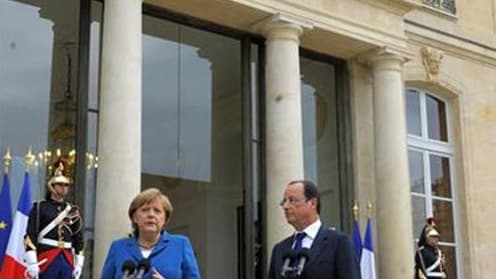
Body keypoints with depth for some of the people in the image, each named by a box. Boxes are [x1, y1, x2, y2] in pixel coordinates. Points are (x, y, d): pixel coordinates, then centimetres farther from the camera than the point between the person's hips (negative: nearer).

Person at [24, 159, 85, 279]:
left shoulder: (73, 211, 13)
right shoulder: (40, 208, -1)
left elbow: (79, 239, 15)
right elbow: (30, 237, -7)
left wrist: (79, 263, 9)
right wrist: (32, 262, -15)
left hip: (67, 260, 4)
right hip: (46, 260, -4)